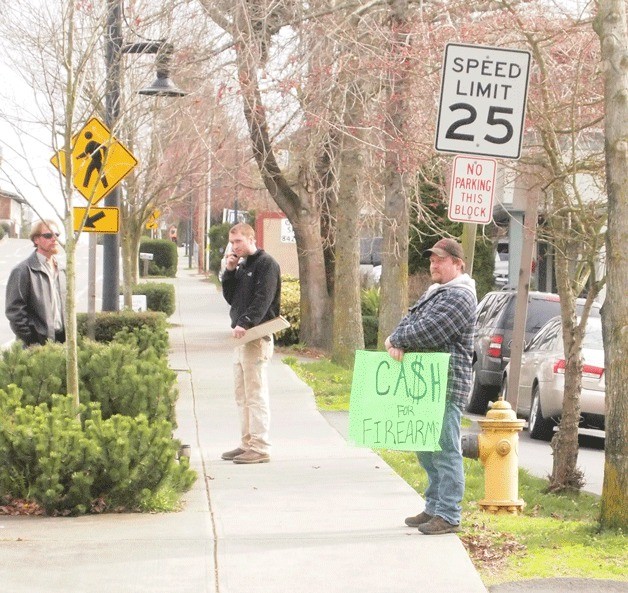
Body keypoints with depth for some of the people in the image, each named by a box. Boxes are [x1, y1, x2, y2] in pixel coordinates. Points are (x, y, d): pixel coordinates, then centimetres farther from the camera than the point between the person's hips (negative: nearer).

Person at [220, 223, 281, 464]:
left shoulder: (266, 264, -8)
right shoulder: (242, 266, 20)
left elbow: (263, 299, -19)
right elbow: (231, 297, 17)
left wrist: (245, 323, -28)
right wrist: (230, 272, 4)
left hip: (257, 337, -10)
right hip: (242, 337, 10)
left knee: (256, 394, -10)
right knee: (242, 395, 12)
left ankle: (260, 448, -9)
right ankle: (247, 444, 18)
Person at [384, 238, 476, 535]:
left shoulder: (459, 296, -11)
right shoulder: (434, 292, 21)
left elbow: (428, 331, -20)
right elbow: (410, 321, 14)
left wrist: (395, 339, -5)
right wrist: (398, 343, -7)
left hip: (446, 387, -10)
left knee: (445, 451, -9)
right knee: (427, 450, 15)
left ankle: (448, 516, -7)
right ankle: (433, 508, 24)